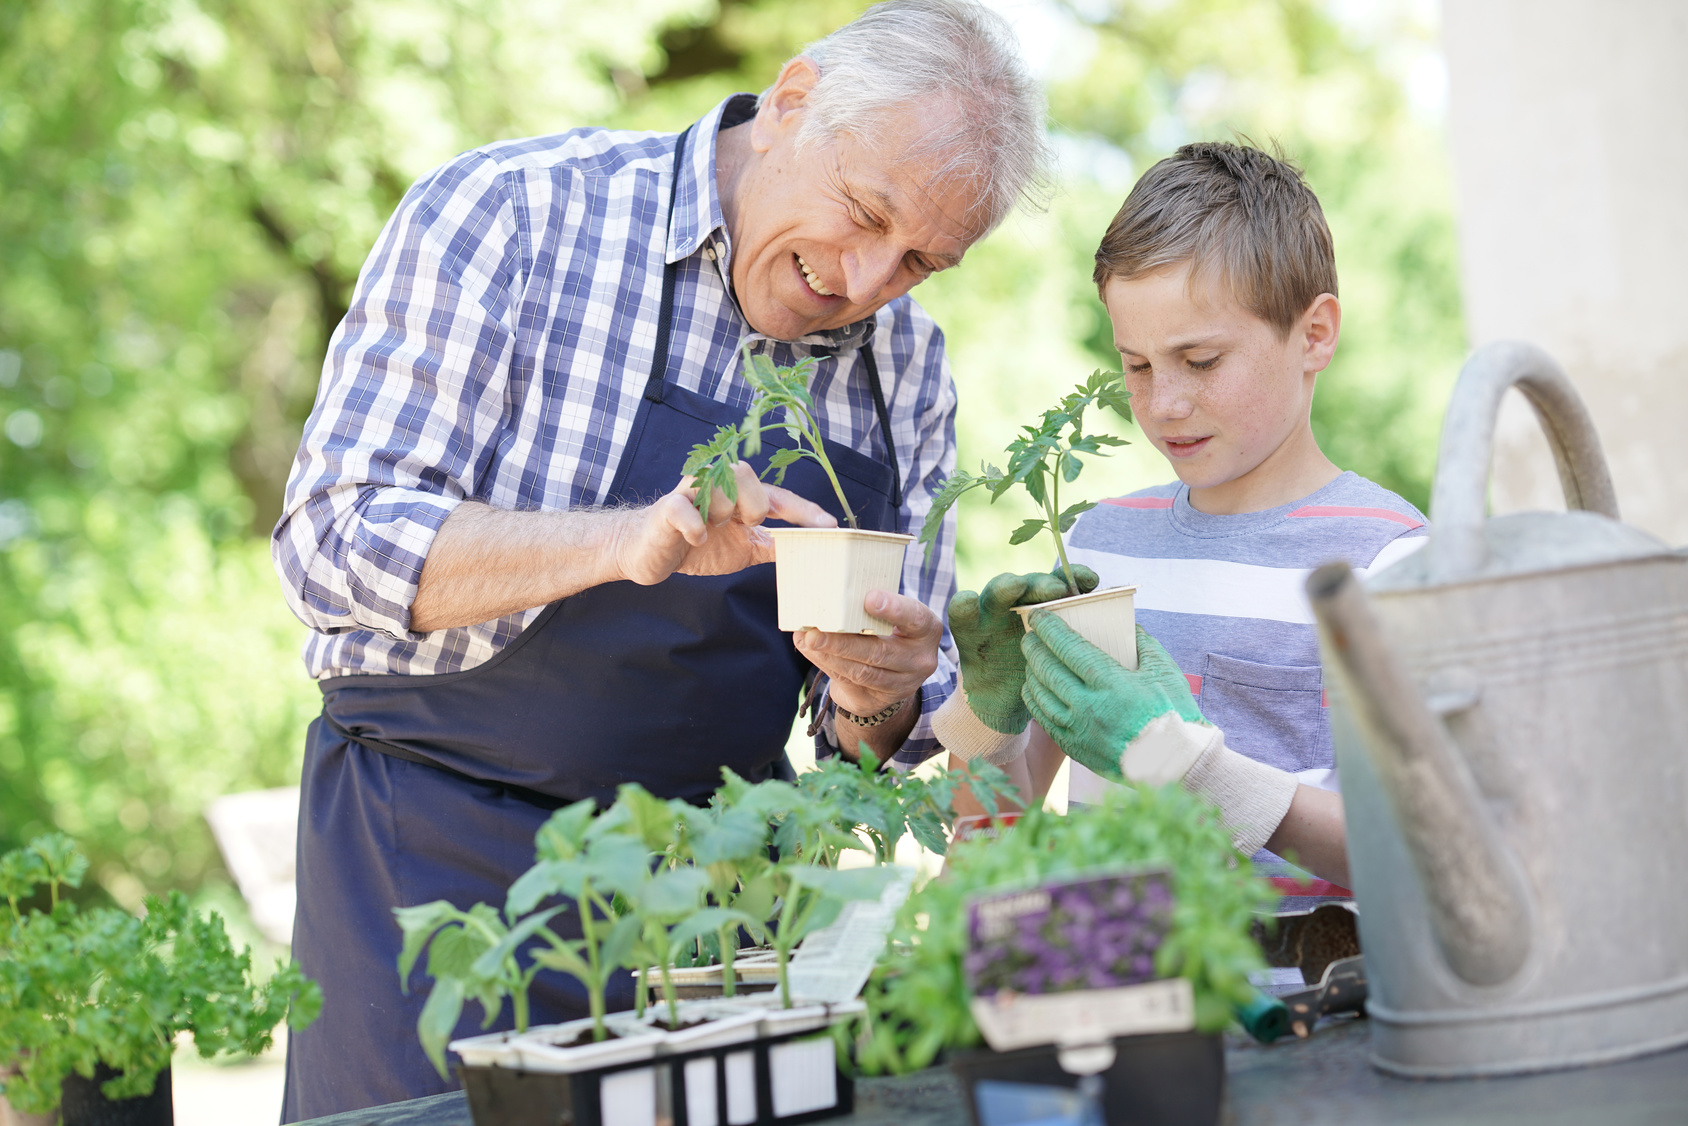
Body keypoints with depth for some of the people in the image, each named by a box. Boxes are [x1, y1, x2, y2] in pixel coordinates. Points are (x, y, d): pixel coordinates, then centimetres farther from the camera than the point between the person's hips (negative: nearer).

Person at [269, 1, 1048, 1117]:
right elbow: (338, 541, -18)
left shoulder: (908, 368, 5)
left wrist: (877, 698, -16)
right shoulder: (512, 214, -11)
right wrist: (628, 540, -31)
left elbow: (874, 737, 8)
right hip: (442, 853, -4)